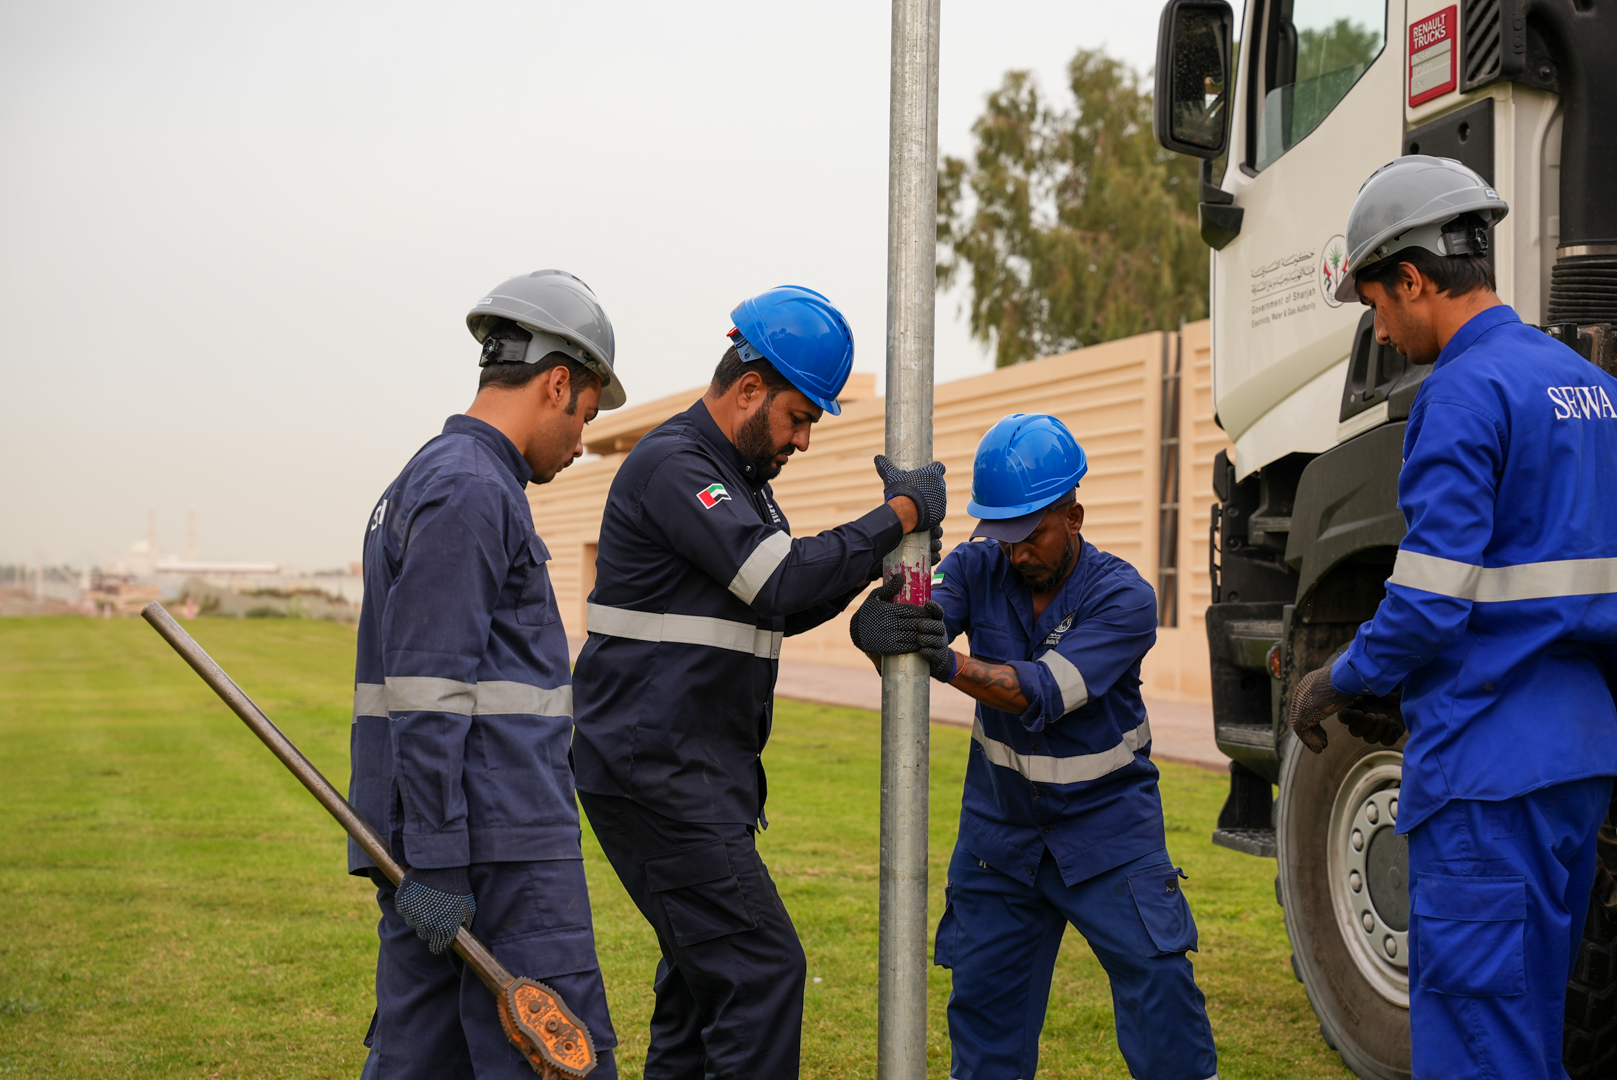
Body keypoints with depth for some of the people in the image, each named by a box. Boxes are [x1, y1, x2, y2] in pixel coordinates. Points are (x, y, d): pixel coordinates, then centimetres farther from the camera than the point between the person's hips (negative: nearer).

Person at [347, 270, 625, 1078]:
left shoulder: (424, 481, 21)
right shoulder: (470, 490, -12)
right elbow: (427, 693, -19)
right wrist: (436, 865, -20)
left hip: (440, 843, 10)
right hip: (496, 845, -10)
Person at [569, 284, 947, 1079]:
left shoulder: (741, 477, 18)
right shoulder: (671, 464, -13)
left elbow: (781, 609, 21)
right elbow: (783, 580, -22)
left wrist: (873, 562, 5)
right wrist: (901, 513, -13)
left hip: (702, 774, 10)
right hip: (657, 773, -10)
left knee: (707, 968, 15)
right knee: (761, 968, -12)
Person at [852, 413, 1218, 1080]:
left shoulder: (1124, 598, -18)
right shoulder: (977, 569, -7)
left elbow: (1044, 692, -30)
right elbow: (916, 615, -26)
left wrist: (950, 663, -46)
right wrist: (877, 627, -51)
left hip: (1107, 825, -3)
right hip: (1000, 823, 3)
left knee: (1157, 978, -6)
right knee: (983, 991, 8)